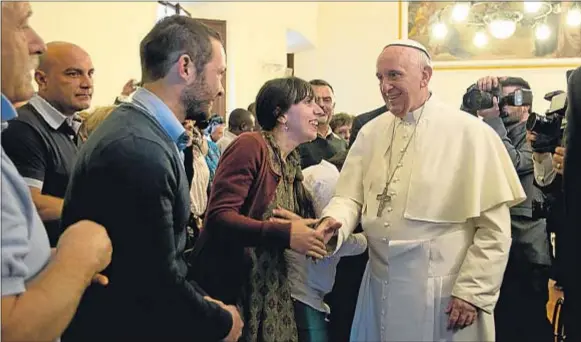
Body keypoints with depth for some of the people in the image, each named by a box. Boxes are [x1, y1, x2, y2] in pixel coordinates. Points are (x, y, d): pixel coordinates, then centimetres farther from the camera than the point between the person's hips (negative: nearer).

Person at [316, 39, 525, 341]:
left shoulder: (471, 133, -8)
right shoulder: (371, 133, 6)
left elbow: (495, 227, -9)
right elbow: (351, 196, 3)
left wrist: (473, 292, -11)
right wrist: (334, 221, -19)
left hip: (444, 291, -4)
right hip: (380, 287, 5)